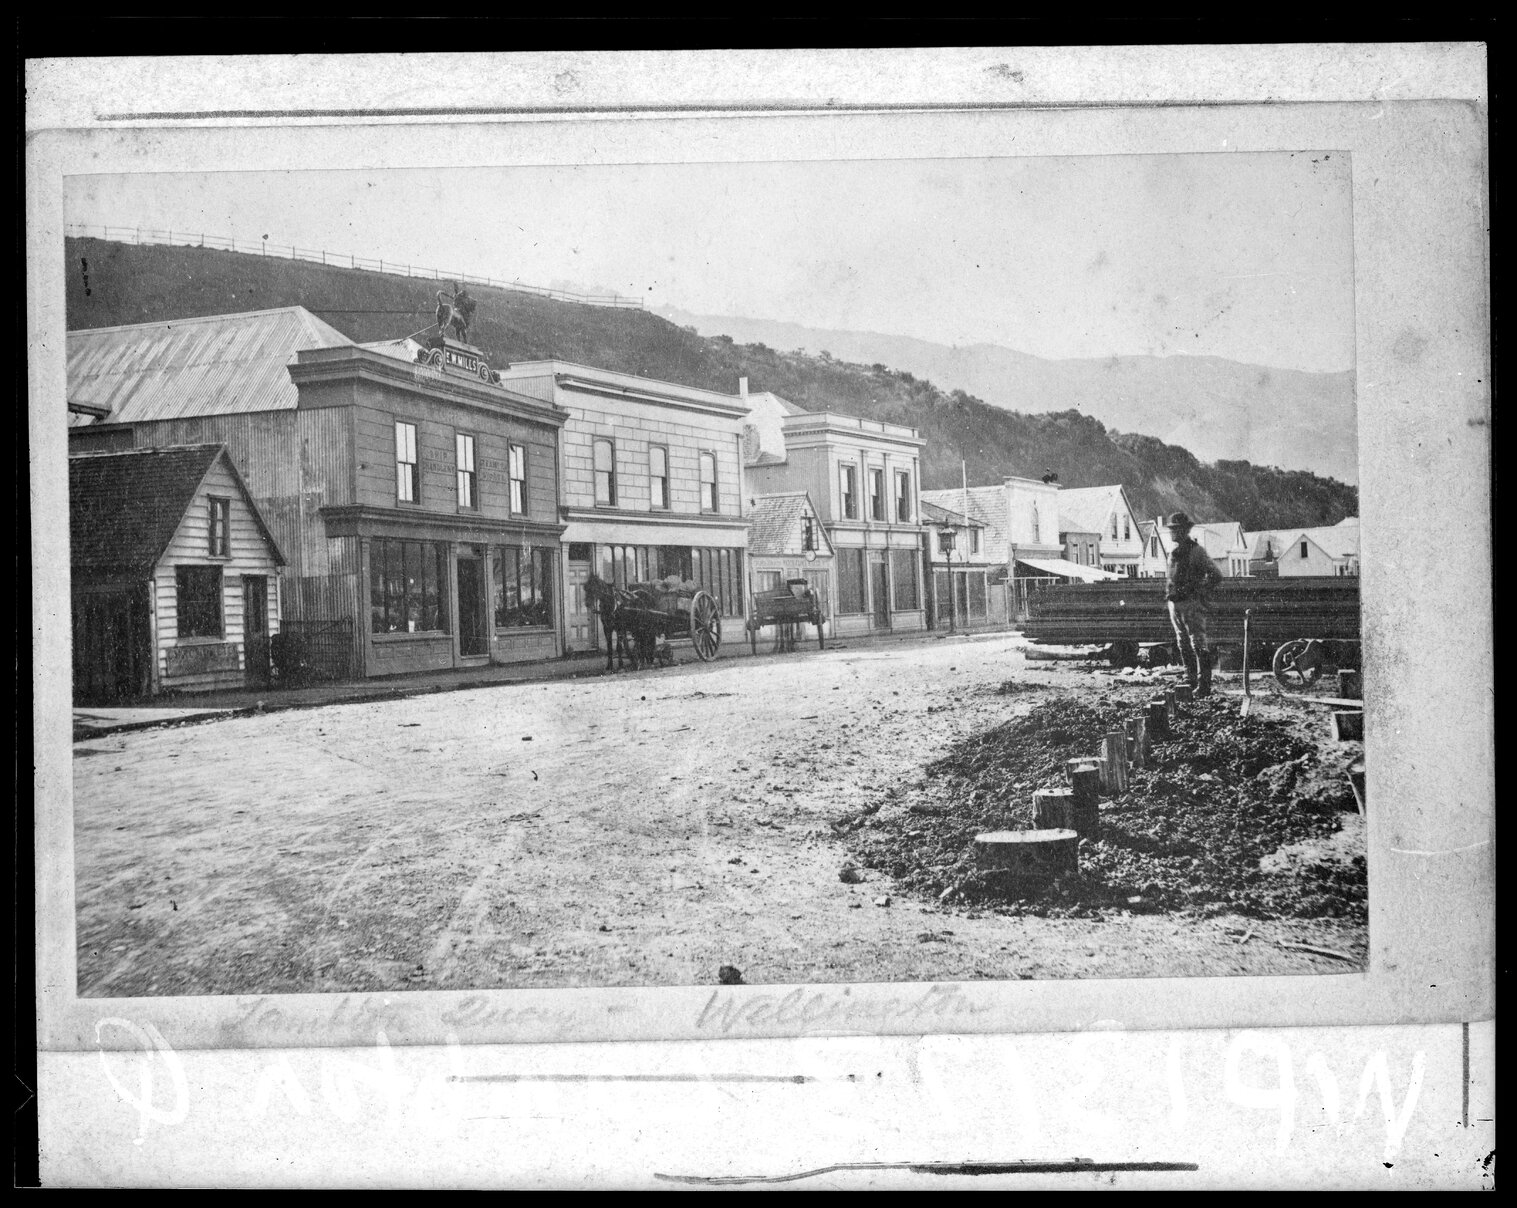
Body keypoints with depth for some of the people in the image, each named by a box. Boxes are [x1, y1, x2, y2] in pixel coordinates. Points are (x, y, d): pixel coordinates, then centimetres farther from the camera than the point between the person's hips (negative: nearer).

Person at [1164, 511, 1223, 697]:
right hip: (1174, 604, 8)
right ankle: (1191, 681, 21)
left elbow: (1216, 575, -14)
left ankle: (1203, 686, -7)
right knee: (1183, 645, 13)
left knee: (1198, 645, -8)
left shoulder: (1195, 551, -11)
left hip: (1191, 604, -8)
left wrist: (1200, 592, -10)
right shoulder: (1173, 551, 13)